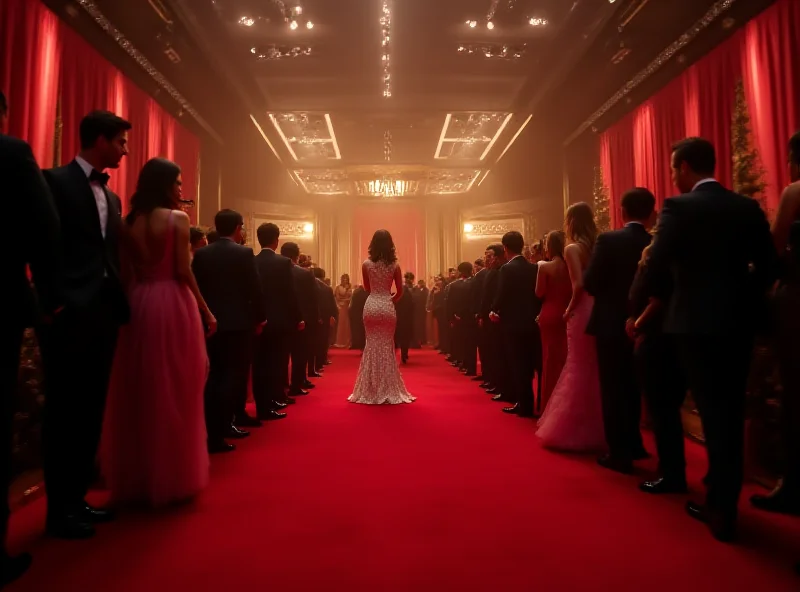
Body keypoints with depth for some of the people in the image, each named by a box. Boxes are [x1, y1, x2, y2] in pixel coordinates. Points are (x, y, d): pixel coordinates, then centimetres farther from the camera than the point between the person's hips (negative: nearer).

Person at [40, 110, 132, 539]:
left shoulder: (112, 197, 19)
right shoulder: (56, 181, -3)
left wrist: (119, 303, 8)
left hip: (104, 313, 7)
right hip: (70, 315, -7)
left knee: (91, 411, 12)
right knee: (64, 411, 0)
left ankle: (76, 498, 25)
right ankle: (58, 509, 13)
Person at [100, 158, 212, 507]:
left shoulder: (128, 223, 9)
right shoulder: (177, 219, -6)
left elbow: (125, 275, 6)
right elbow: (183, 272, -11)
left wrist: (131, 303, 13)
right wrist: (206, 311, -4)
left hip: (138, 306, 5)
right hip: (173, 304, -5)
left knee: (138, 392, 12)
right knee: (175, 392, 4)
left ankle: (135, 478, 23)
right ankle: (173, 476, 14)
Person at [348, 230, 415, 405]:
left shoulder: (366, 264, -2)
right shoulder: (394, 265, -2)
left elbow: (367, 288, 9)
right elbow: (400, 292, 3)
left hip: (371, 306, 0)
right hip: (387, 308, 0)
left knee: (372, 347, 9)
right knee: (387, 348, 9)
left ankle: (371, 392, 14)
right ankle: (389, 391, 15)